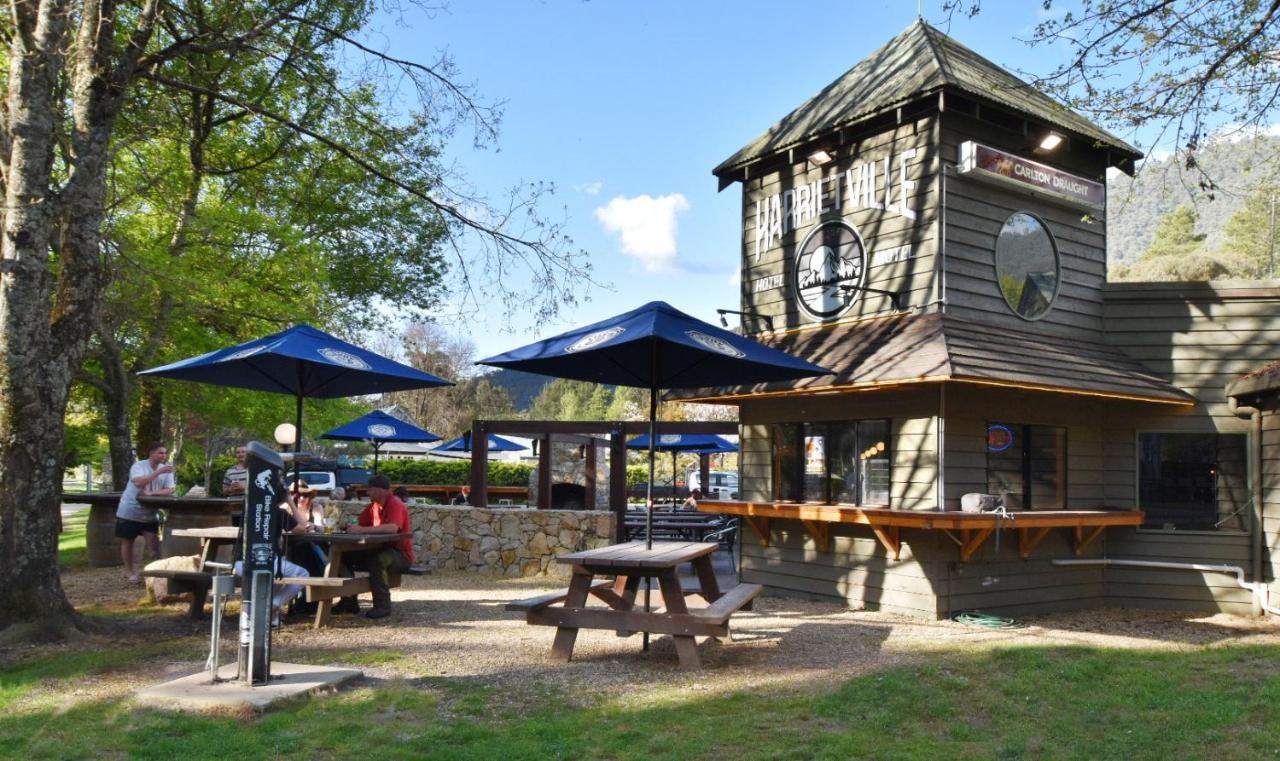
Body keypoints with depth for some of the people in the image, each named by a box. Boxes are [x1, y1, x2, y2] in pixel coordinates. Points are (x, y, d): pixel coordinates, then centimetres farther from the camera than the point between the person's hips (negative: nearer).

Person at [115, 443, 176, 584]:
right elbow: (138, 482, -32)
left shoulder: (166, 469, -1)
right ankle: (130, 571, 24)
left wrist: (151, 493, -24)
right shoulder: (138, 466, -13)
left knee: (154, 541, -7)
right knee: (127, 541, 8)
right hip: (130, 511, -3)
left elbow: (170, 490, -9)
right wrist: (159, 472, -38)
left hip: (150, 514, 3)